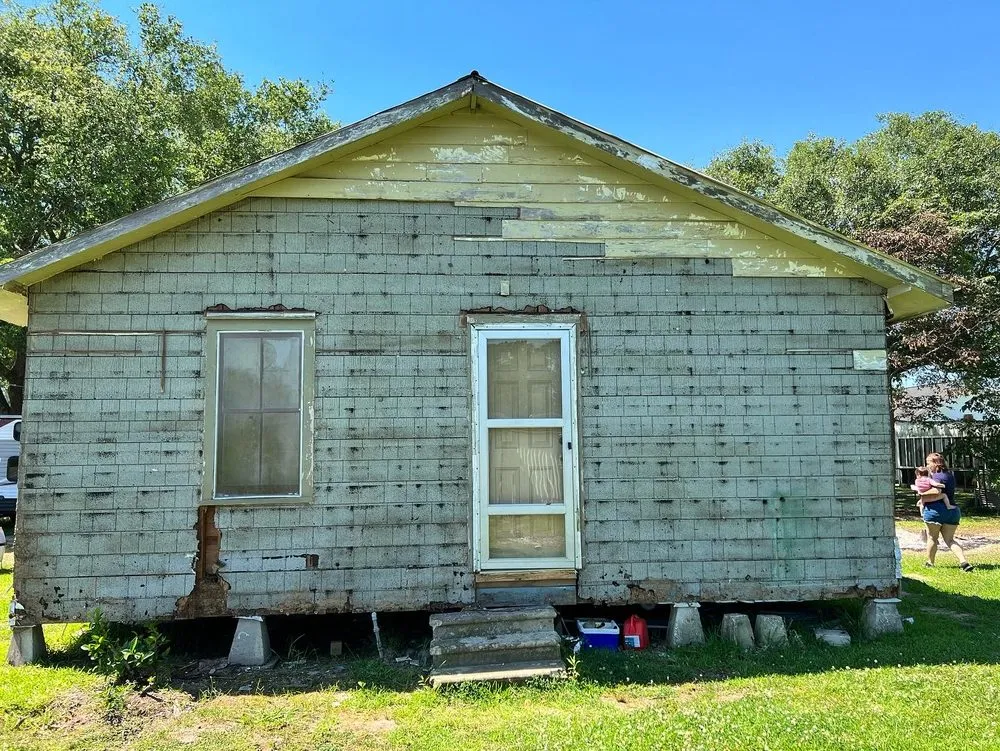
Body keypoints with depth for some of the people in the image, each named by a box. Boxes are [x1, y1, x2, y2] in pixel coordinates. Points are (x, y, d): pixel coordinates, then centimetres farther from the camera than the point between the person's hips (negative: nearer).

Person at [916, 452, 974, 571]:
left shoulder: (937, 476, -12)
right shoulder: (950, 475, 17)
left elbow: (936, 492, -28)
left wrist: (922, 496, -14)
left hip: (936, 509, -8)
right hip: (952, 510, 8)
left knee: (932, 538, 9)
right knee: (949, 539, 10)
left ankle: (930, 562, 23)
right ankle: (964, 561, -8)